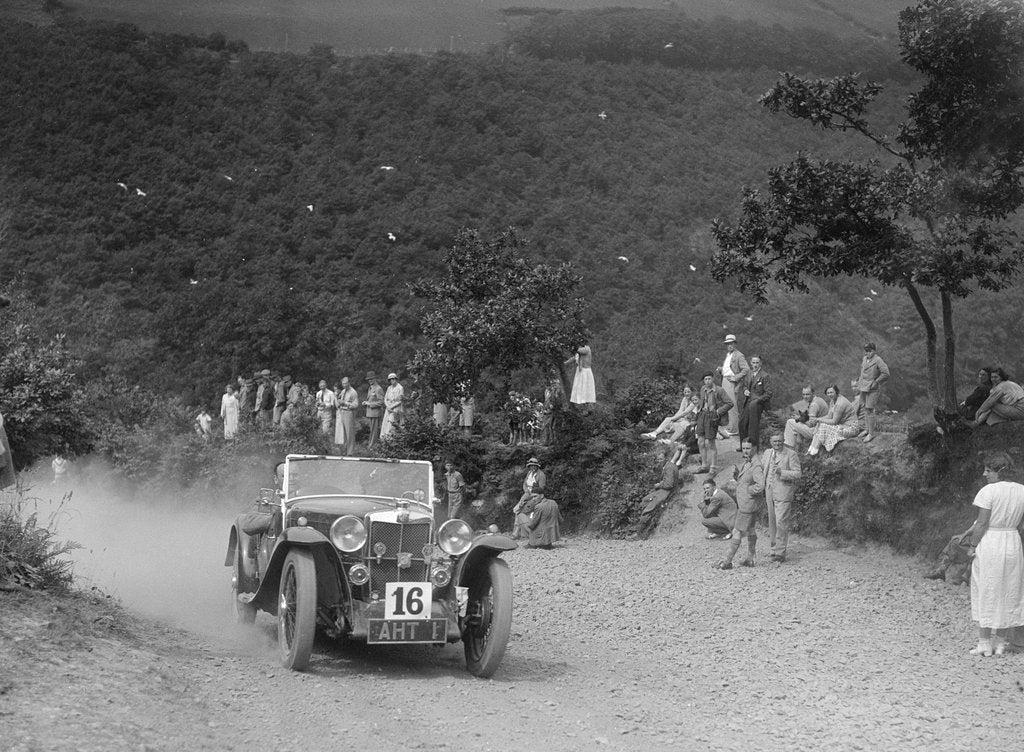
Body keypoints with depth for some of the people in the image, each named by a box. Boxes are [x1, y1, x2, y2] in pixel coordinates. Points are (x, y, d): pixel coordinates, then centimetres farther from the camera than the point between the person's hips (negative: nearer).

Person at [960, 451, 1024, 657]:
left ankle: (985, 643, 8)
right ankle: (1000, 641, 19)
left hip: (989, 545, -5)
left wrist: (972, 546, -2)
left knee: (986, 593, 5)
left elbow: (982, 525, -15)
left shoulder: (988, 491, -14)